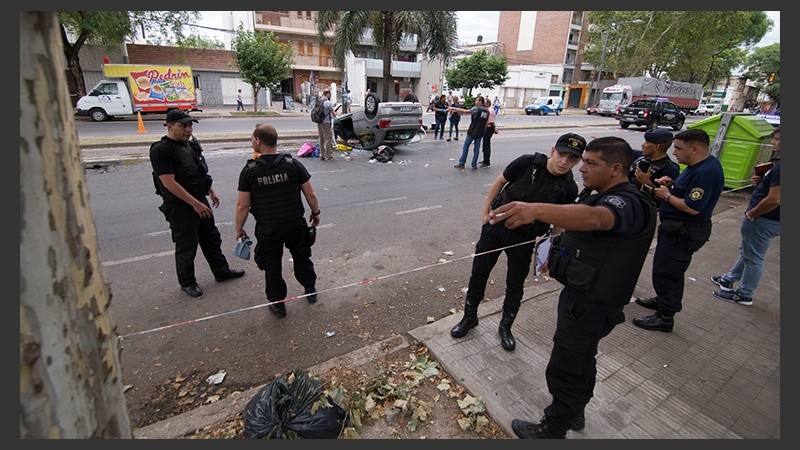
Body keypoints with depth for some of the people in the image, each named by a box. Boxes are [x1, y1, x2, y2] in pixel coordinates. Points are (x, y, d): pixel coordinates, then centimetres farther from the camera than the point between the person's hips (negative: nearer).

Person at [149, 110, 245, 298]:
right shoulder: (161, 150, -18)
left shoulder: (191, 143, 6)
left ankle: (221, 271, 34)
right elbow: (169, 183, -23)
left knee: (211, 238, 18)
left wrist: (211, 192, 17)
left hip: (200, 201, 8)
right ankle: (187, 282, 24)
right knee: (186, 245, 5)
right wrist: (195, 204, -24)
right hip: (180, 206, -8)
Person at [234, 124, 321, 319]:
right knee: (302, 258, 22)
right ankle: (310, 290, 40)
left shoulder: (249, 171, -12)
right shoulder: (293, 164, -10)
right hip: (295, 224, 2)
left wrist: (238, 229, 5)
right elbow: (311, 194, -7)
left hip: (267, 229, -1)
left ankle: (277, 304, 27)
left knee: (272, 267, 15)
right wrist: (315, 213, 11)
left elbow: (243, 205, -9)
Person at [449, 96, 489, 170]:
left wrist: (453, 108, -21)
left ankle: (461, 164, 7)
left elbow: (465, 111, -22)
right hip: (480, 132, 6)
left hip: (472, 131, -6)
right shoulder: (487, 110, 9)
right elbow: (486, 122, 12)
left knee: (466, 147, 4)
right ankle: (474, 165, 9)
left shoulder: (477, 109, -12)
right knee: (477, 148, 9)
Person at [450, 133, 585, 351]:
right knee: (478, 273, 9)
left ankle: (506, 327, 35)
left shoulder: (568, 188, -12)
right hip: (496, 225, 0)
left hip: (524, 237, 0)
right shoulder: (528, 163, -16)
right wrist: (485, 210, 0)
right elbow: (500, 181, -1)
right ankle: (469, 317, 31)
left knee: (515, 284, 12)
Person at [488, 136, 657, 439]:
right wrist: (557, 254, 13)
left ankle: (552, 431, 27)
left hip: (591, 306, -10)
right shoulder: (600, 195, 7)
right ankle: (574, 413, 49)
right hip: (580, 295, 10)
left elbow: (592, 218, -50)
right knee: (580, 359, 27)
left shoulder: (627, 203, -26)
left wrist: (537, 209, -65)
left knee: (564, 370, 5)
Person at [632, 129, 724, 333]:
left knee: (666, 272, -1)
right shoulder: (699, 165, 7)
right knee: (664, 269, 24)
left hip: (684, 232, -11)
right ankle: (662, 300, 43)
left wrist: (666, 196, -15)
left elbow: (693, 207, -28)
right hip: (677, 228, 11)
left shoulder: (706, 172, -25)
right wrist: (672, 184, 1)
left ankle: (665, 317, 12)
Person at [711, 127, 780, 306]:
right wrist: (761, 181, 1)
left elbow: (774, 200, -28)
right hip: (769, 219, 10)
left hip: (764, 220, -10)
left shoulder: (780, 168, -26)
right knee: (746, 251, 23)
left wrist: (750, 215, -15)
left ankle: (743, 295, 19)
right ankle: (728, 280, 40)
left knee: (753, 257, 4)